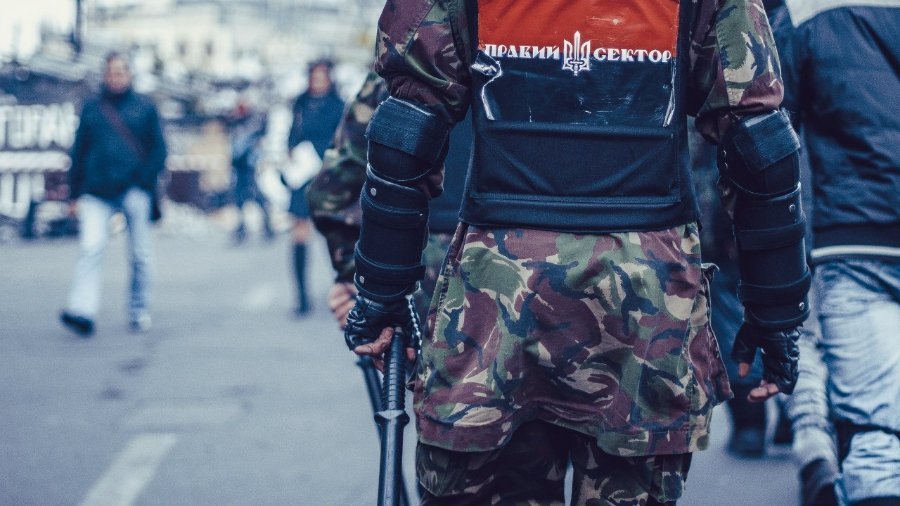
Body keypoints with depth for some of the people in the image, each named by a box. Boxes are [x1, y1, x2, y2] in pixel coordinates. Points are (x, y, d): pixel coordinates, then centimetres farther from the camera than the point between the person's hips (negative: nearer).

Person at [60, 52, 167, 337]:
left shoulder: (144, 108, 9)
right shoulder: (91, 109, 12)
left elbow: (159, 149, 9)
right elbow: (79, 151, 14)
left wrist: (146, 179, -7)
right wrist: (75, 193, 9)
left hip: (134, 191, 0)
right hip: (97, 191, 0)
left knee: (140, 254, 4)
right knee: (90, 247, -16)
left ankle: (139, 311, 18)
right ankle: (82, 311, -25)